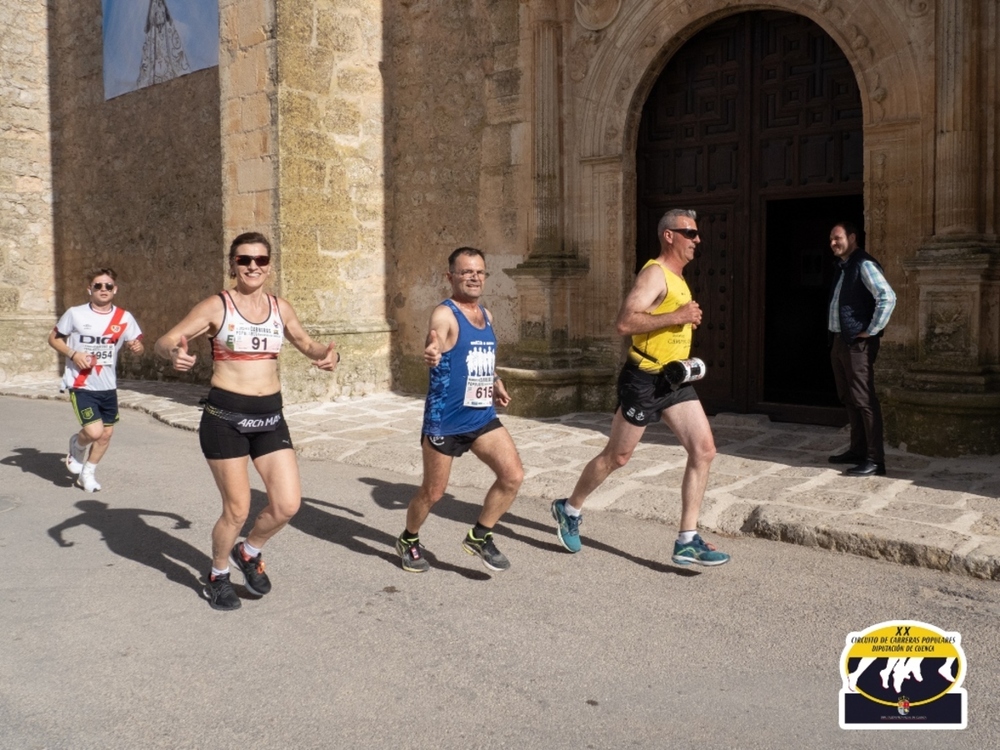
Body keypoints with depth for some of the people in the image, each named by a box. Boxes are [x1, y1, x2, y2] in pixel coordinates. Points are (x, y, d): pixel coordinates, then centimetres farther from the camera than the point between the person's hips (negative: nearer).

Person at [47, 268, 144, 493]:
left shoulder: (124, 318, -3)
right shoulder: (75, 314, -8)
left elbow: (137, 345, 2)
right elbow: (53, 338, 2)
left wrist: (138, 347, -23)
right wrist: (73, 354, -16)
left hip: (108, 386, 4)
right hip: (81, 385, -4)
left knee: (106, 434, 10)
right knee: (94, 431, -16)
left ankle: (88, 473, 33)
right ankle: (77, 446, 20)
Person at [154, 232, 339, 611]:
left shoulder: (280, 308, 6)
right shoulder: (216, 306, -7)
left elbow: (307, 344, 20)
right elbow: (164, 341, -8)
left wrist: (328, 354, -3)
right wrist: (175, 353, -32)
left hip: (270, 415, 4)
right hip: (225, 417, -4)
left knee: (287, 504, -2)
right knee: (237, 510, 2)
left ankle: (248, 552, 29)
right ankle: (217, 577, 31)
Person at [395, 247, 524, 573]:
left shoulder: (486, 315, 9)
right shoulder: (444, 314, -14)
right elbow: (435, 347, -37)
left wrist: (496, 382, 15)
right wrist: (431, 354, -58)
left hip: (483, 417, 6)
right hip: (445, 420, -6)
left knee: (513, 476, -7)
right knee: (433, 492, 7)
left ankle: (480, 536, 13)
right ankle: (409, 541, 35)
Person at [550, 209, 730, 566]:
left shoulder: (678, 278, 14)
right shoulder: (654, 274, -15)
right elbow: (624, 322, -28)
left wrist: (685, 319, 12)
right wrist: (676, 316, -26)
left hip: (675, 380, 8)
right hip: (644, 379, -8)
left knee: (704, 450, -4)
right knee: (617, 456, 5)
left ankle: (687, 541, 1)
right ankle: (570, 508, 28)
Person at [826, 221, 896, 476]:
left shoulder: (863, 264, -11)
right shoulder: (843, 267, 17)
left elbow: (888, 297, -22)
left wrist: (871, 331, -18)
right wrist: (835, 338, 16)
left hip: (857, 343, -10)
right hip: (840, 340, 10)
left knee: (864, 400, -8)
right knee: (849, 398, 15)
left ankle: (875, 460, -5)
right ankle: (858, 450, 25)